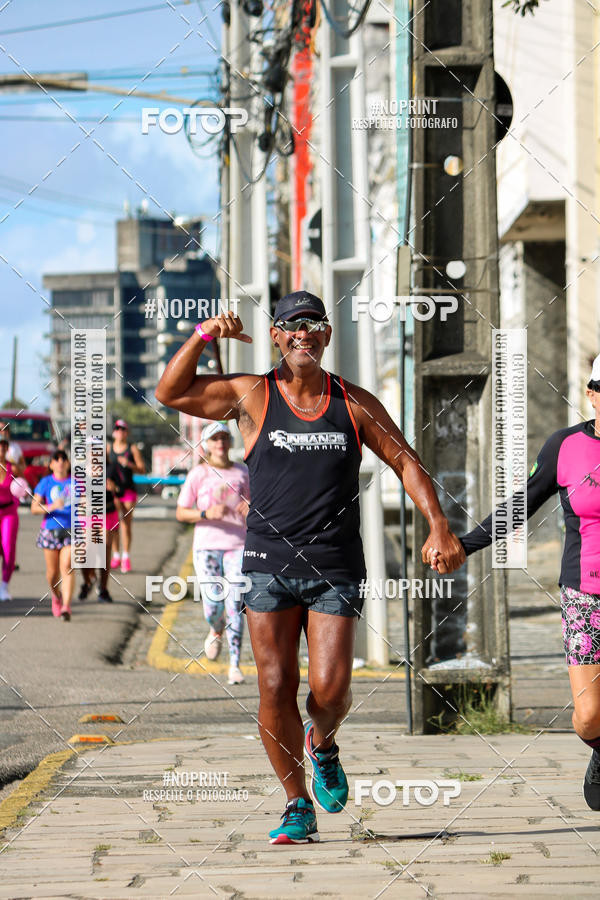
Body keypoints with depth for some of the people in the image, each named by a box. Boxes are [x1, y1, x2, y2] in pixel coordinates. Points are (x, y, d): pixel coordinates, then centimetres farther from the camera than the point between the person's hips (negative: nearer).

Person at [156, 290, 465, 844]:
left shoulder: (355, 403, 7)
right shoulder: (252, 396, 4)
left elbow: (406, 463, 9)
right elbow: (170, 392, 2)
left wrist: (438, 525, -4)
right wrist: (204, 335, -9)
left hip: (336, 569, 1)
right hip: (270, 565, 0)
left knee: (330, 689, -10)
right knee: (276, 688, -8)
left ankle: (322, 744, 26)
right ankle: (298, 805, 7)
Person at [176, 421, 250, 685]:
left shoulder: (242, 472, 10)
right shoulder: (198, 474, 1)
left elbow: (253, 503, 21)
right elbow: (180, 513, 1)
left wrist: (250, 508, -3)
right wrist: (207, 514, -16)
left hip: (237, 545, 1)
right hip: (206, 546, -1)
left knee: (235, 606, -8)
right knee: (213, 608, -9)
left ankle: (235, 665, -2)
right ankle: (216, 631, 27)